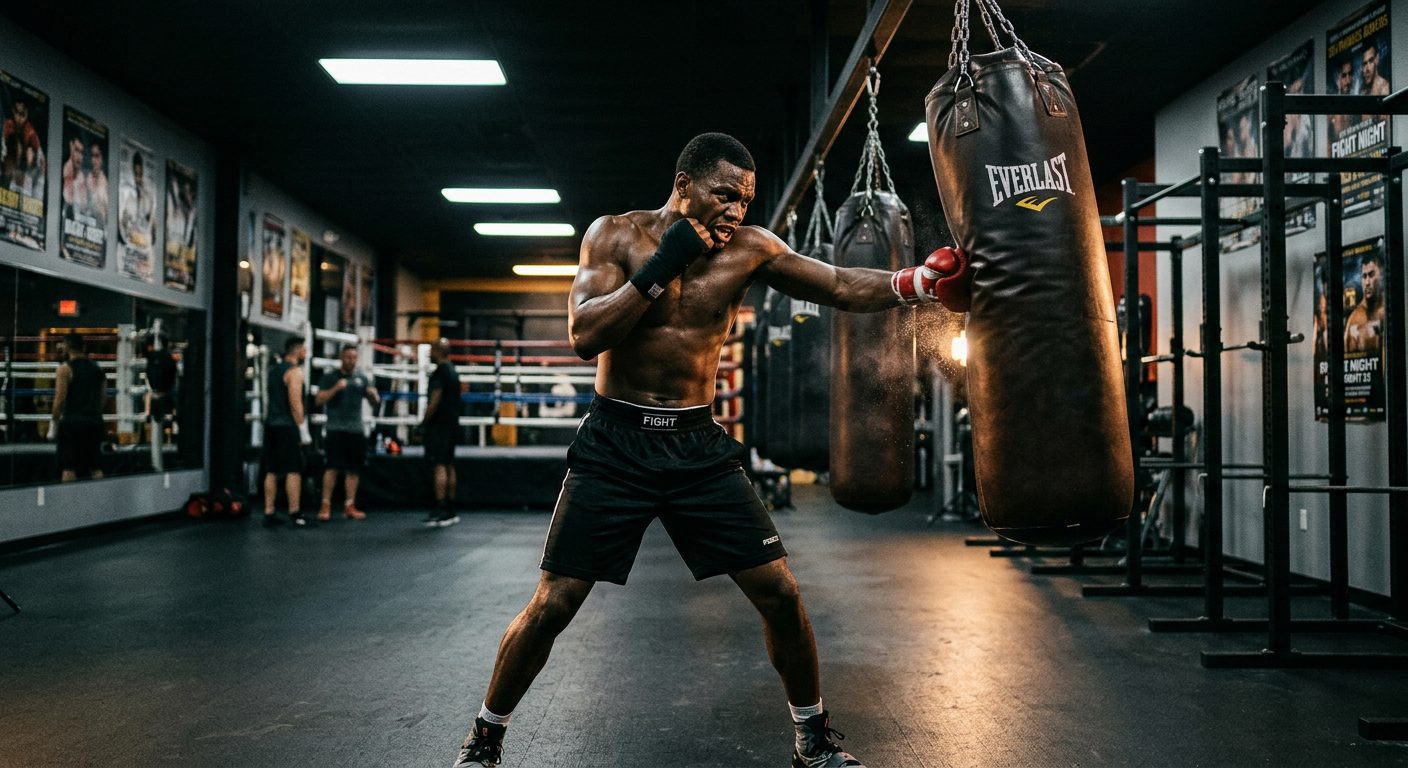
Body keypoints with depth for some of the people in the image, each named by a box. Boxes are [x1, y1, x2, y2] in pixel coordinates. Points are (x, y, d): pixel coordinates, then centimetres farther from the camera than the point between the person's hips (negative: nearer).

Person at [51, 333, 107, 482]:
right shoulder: (97, 369, 11)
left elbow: (60, 399, -11)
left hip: (72, 421, -5)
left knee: (68, 467, -2)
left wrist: (55, 422, -2)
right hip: (94, 421, 5)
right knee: (96, 467, 9)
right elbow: (104, 399, 12)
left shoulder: (65, 368, -6)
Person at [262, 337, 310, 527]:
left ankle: (269, 514, 9)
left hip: (271, 423, 8)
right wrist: (303, 430, -15)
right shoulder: (295, 371, -10)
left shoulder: (274, 369, 17)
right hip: (287, 426, -8)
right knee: (293, 470, -6)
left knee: (271, 471, 9)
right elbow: (295, 403, -17)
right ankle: (294, 514, -7)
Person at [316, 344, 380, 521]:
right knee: (333, 467, -9)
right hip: (335, 429, -4)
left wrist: (373, 395, -9)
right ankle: (325, 506, -3)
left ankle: (349, 506, 12)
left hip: (356, 430, 4)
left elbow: (374, 403, 14)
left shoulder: (362, 378, 11)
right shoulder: (330, 377, 2)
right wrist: (335, 388, -20)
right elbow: (319, 400, -5)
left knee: (353, 469, 5)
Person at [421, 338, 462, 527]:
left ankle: (440, 510, -14)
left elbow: (434, 401, -20)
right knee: (449, 466, 11)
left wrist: (424, 422, -10)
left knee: (439, 466, -11)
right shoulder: (453, 371, 16)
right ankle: (450, 511, 15)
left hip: (439, 425, -9)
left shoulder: (439, 373, -13)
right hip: (452, 424, 9)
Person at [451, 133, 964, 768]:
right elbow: (583, 337, -17)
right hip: (615, 443, -2)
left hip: (699, 445, 2)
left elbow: (843, 288, -4)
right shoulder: (616, 235, -5)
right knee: (552, 605, -2)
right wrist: (661, 266, -21)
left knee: (779, 591, 0)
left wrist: (921, 281, -19)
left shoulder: (748, 248, 0)